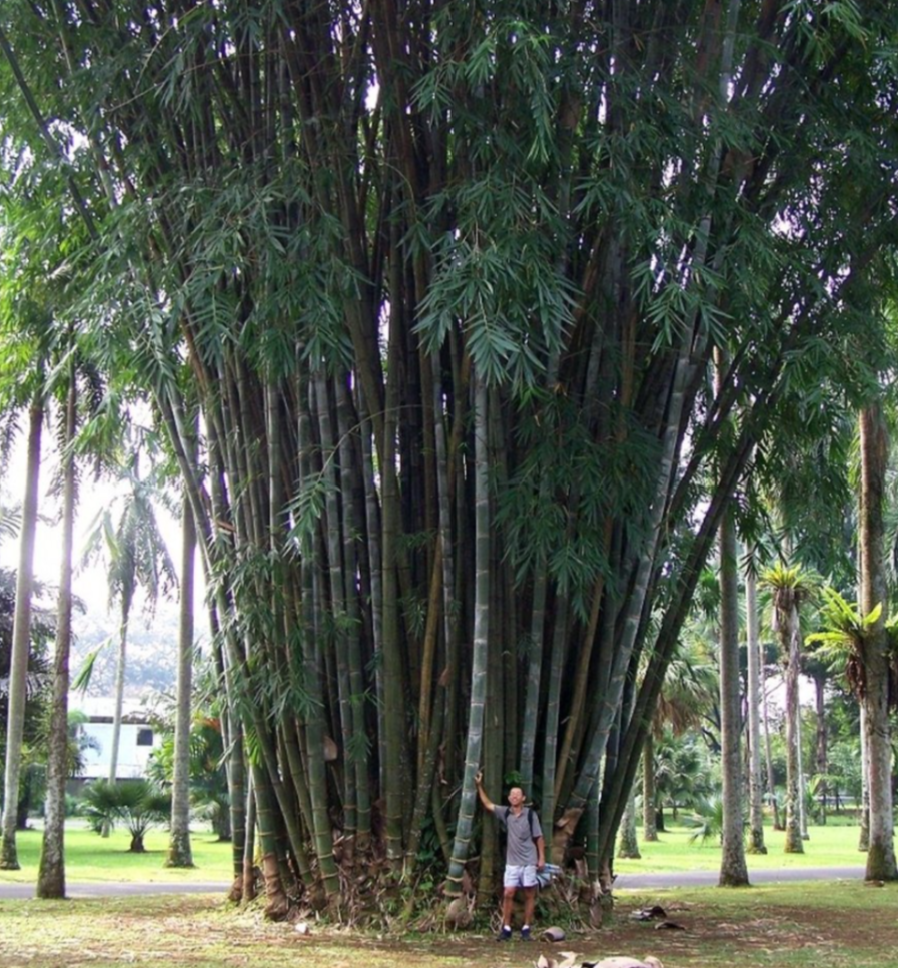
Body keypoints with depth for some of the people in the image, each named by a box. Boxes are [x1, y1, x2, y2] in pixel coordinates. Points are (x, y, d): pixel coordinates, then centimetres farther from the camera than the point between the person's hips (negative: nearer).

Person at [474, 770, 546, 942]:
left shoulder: (530, 814, -5)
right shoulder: (505, 813, 3)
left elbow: (539, 837, -1)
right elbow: (487, 804, 11)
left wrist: (542, 858, -5)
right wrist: (479, 785, 6)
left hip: (529, 862, -3)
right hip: (512, 862, 3)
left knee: (529, 895, 4)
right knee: (508, 894, -3)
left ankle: (526, 929, 11)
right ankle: (506, 929, 2)